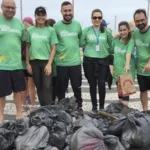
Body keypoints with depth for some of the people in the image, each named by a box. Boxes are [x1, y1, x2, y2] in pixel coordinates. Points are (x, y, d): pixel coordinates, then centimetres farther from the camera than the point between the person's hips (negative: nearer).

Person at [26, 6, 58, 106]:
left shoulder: (50, 30, -1)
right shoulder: (30, 30, 5)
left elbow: (53, 49, -3)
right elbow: (27, 48, 7)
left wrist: (49, 64, -11)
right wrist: (28, 63, 1)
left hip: (46, 62, -2)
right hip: (34, 62, 2)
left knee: (47, 87, -7)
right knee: (39, 87, 9)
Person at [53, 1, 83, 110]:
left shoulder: (77, 25, 2)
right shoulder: (56, 26, -3)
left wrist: (74, 48, 6)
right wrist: (57, 53, -2)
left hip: (75, 62, 1)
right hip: (61, 63, -1)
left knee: (77, 87, 10)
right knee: (61, 88, 11)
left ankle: (79, 107, 26)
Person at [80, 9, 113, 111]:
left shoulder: (107, 31, 1)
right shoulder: (86, 30, 0)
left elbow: (111, 45, 9)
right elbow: (81, 44, 7)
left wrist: (105, 50, 1)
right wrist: (89, 50, -2)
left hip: (103, 60, 0)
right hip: (89, 61, 0)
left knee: (102, 84, -4)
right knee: (92, 84, 8)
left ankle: (102, 106, 15)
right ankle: (94, 106, 22)